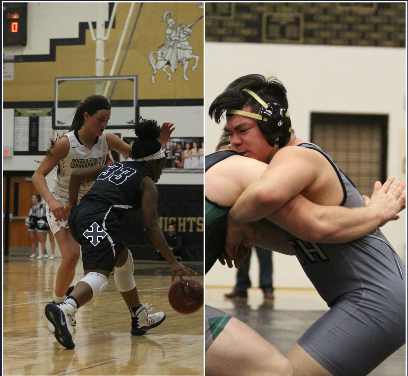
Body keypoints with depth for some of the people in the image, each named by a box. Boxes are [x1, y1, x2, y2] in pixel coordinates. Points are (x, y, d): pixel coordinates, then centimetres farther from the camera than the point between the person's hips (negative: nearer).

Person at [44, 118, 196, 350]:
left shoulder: (114, 167, 28)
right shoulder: (147, 183, 7)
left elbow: (76, 176, 26)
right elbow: (151, 227, -3)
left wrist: (72, 205, 36)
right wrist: (173, 263, -4)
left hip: (79, 216, 9)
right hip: (100, 218, -9)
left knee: (124, 259, 27)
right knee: (99, 273, -24)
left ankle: (140, 319, 36)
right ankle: (64, 309, -54)